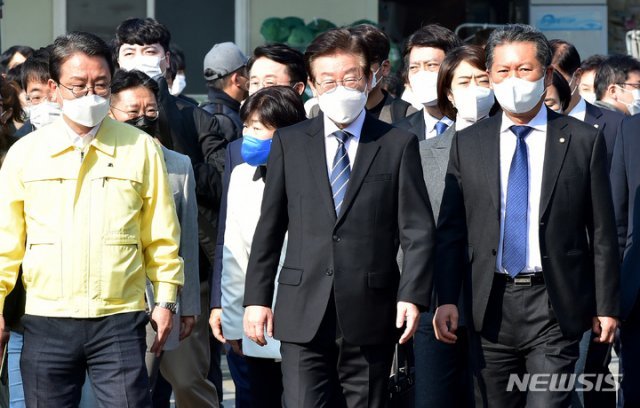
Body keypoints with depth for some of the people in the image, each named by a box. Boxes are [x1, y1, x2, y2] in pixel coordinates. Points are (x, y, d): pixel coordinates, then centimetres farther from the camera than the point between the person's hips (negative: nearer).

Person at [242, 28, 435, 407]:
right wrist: (257, 298, 5)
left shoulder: (398, 144, 4)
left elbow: (418, 230, 0)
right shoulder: (289, 142, 9)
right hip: (304, 316, 1)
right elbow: (269, 228, 10)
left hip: (370, 316, -1)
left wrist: (412, 295, -11)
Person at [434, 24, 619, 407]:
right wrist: (447, 299, -2)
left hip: (555, 306, -2)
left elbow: (602, 232, 2)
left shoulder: (584, 141, 1)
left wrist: (607, 305, 0)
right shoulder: (468, 143, 8)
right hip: (491, 306, 3)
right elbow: (451, 229, 7)